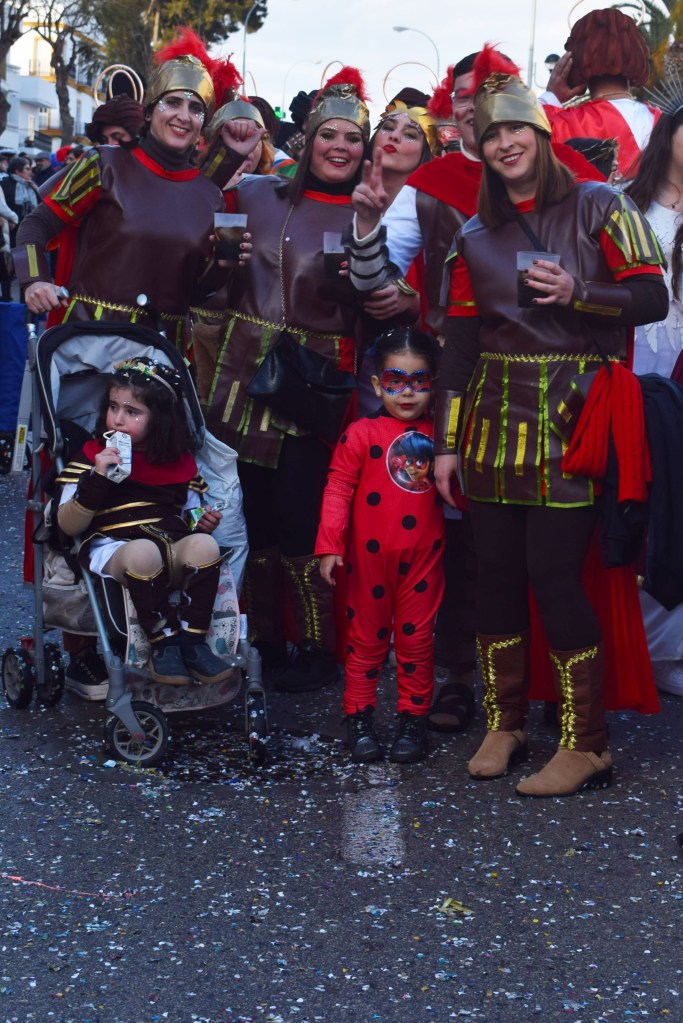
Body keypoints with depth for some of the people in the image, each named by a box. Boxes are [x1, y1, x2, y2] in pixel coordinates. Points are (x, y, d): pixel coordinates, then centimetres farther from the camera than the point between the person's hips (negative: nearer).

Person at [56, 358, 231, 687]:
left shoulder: (180, 461, 15)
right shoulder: (93, 456, 6)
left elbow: (190, 518, 23)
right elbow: (69, 526, -2)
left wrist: (203, 523, -2)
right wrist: (96, 478, -16)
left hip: (173, 553, 3)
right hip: (112, 550, -3)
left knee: (204, 545, -31)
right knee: (144, 551, -39)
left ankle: (191, 640, -18)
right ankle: (163, 641, -21)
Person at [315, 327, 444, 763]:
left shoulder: (439, 434, 3)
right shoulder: (362, 433, -8)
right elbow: (338, 489, -9)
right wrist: (330, 545, -13)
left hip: (423, 556, 2)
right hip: (370, 555, -2)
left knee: (417, 638, 9)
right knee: (367, 637, 9)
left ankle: (414, 718, 20)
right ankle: (359, 718, 18)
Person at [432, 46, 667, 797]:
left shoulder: (597, 206, 2)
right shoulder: (476, 236, 13)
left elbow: (652, 297, -4)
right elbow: (460, 340, 12)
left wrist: (577, 293, -21)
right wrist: (447, 442, 8)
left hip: (571, 412, -5)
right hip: (494, 418, 5)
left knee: (553, 572, -9)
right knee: (495, 571, 5)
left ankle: (585, 745, 1)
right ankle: (503, 726, 19)